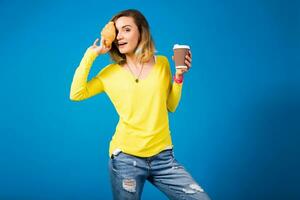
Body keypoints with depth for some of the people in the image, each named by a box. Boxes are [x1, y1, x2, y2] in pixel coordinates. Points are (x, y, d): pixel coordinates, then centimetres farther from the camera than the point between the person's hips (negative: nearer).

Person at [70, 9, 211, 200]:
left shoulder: (162, 63, 6)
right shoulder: (111, 72, 3)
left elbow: (171, 106, 12)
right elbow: (76, 94, -7)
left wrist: (179, 75, -2)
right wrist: (91, 54, -3)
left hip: (163, 156, 1)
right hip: (126, 158, -1)